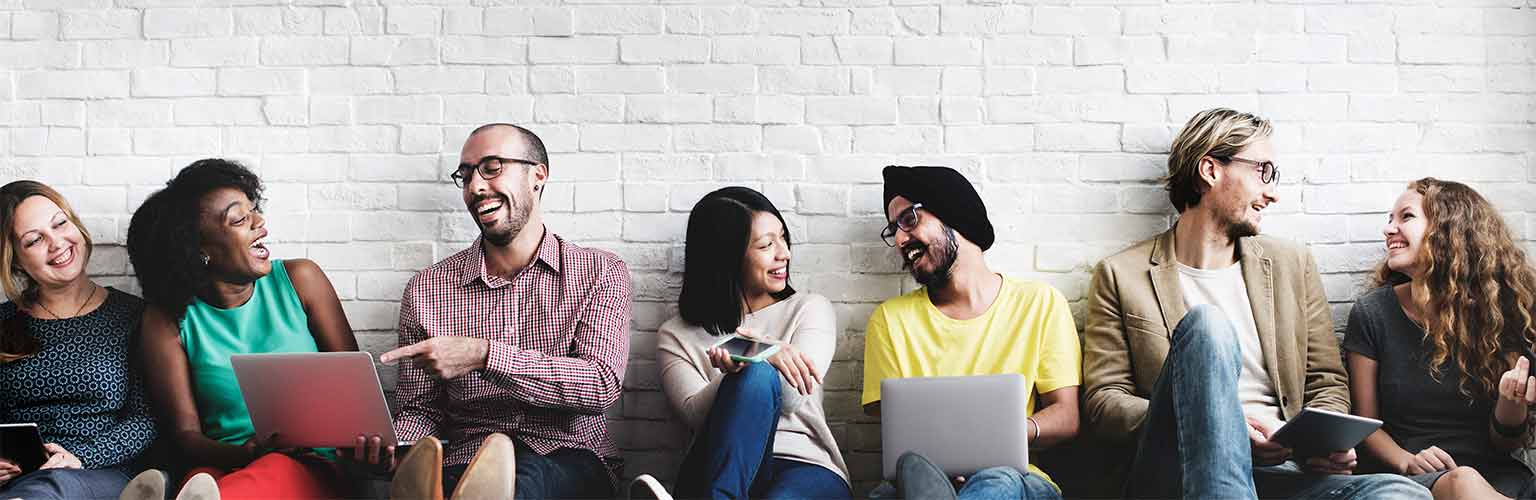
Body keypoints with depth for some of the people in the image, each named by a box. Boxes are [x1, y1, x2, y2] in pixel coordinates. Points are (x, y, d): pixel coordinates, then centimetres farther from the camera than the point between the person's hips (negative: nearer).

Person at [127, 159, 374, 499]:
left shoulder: (299, 280, 7)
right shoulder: (169, 320, 4)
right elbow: (185, 434, 1)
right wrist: (248, 453, -22)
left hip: (311, 468, 1)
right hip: (225, 469, -1)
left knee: (275, 471, -40)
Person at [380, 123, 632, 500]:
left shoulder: (600, 273, 7)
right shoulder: (427, 289, 12)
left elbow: (602, 385, -8)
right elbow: (419, 409, 13)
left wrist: (483, 354, -16)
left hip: (571, 465, 0)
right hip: (465, 465, 1)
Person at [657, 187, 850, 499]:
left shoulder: (810, 309, 14)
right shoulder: (675, 336, 13)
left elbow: (792, 399, -3)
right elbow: (696, 415, -5)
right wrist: (734, 375, -26)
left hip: (807, 468, 0)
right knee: (758, 375, -32)